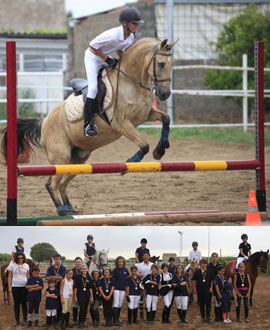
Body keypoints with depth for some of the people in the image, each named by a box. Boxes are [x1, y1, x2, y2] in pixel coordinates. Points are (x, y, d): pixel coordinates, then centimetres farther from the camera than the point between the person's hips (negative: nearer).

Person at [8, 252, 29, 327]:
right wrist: (9, 287, -4)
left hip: (24, 287, 1)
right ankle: (17, 320, 11)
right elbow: (10, 277, 1)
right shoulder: (12, 266, -1)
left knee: (24, 303, 3)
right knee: (16, 304, 4)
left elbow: (28, 276, 12)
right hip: (15, 287, -1)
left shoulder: (26, 265, 6)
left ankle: (24, 320, 11)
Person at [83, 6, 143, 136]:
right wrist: (106, 59, -25)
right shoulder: (112, 35, -35)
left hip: (105, 58, 8)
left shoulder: (130, 37, -9)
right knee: (93, 88, -18)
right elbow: (93, 46, -26)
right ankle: (88, 124, -16)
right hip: (92, 57, -8)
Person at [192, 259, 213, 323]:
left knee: (208, 304, -6)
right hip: (200, 291, 0)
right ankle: (203, 317, 17)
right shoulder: (197, 272, 3)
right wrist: (194, 289, 0)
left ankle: (207, 317, -4)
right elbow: (193, 281, 5)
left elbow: (212, 280, 10)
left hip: (208, 291, 0)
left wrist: (211, 287, -2)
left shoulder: (209, 271, 5)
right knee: (201, 304, 6)